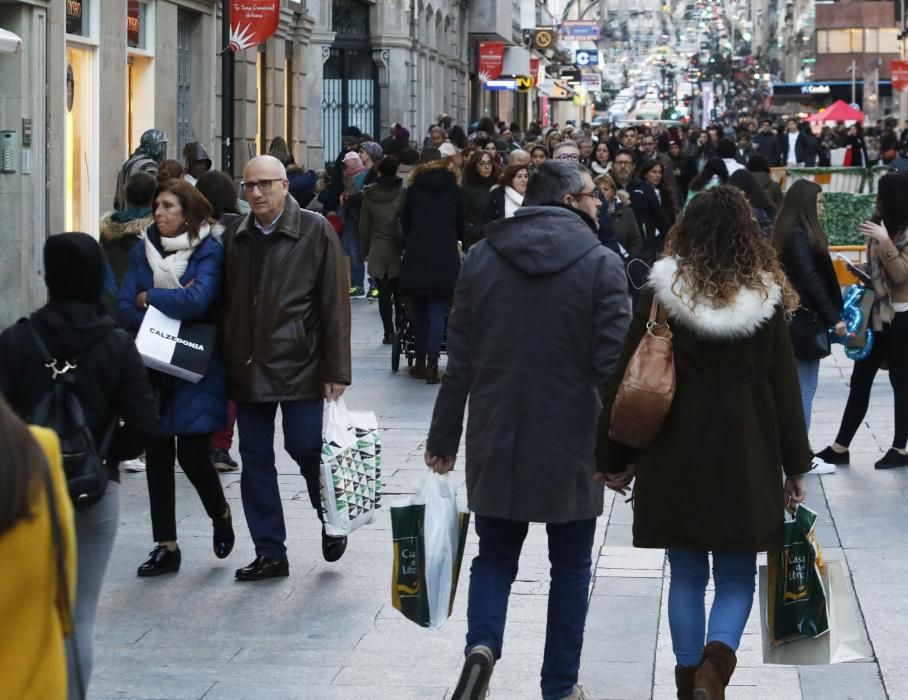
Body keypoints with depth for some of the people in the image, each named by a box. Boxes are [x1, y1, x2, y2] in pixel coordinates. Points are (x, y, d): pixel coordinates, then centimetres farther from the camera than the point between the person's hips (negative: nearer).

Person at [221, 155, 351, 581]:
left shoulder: (315, 232, -4)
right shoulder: (235, 236, 9)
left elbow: (335, 305, -6)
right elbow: (226, 302, 13)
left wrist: (336, 370, -10)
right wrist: (225, 363, 7)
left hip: (300, 366, -5)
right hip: (248, 367, 5)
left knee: (306, 448, -4)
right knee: (254, 459, 6)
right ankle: (269, 553, 15)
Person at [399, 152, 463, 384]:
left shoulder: (413, 189, 8)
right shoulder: (455, 191, 8)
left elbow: (405, 223, 10)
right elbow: (460, 226, 13)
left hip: (416, 256, 1)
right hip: (445, 255, -1)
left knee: (419, 311, 13)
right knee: (437, 312, -3)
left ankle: (420, 362, 18)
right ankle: (432, 364, -15)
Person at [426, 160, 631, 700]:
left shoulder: (483, 257, 2)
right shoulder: (601, 264, -9)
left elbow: (460, 358, 4)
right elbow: (613, 365, -13)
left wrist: (445, 437, 11)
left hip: (496, 443, 3)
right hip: (571, 445, -2)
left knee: (495, 555, 15)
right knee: (571, 565, 13)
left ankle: (482, 645, -10)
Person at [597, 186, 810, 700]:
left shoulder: (662, 293, -5)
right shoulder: (766, 297, -3)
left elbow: (628, 380, -3)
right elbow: (784, 387, 0)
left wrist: (613, 457, 5)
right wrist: (796, 466, 7)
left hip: (677, 456, 0)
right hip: (746, 458, 0)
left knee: (687, 576, 12)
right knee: (737, 577, 9)